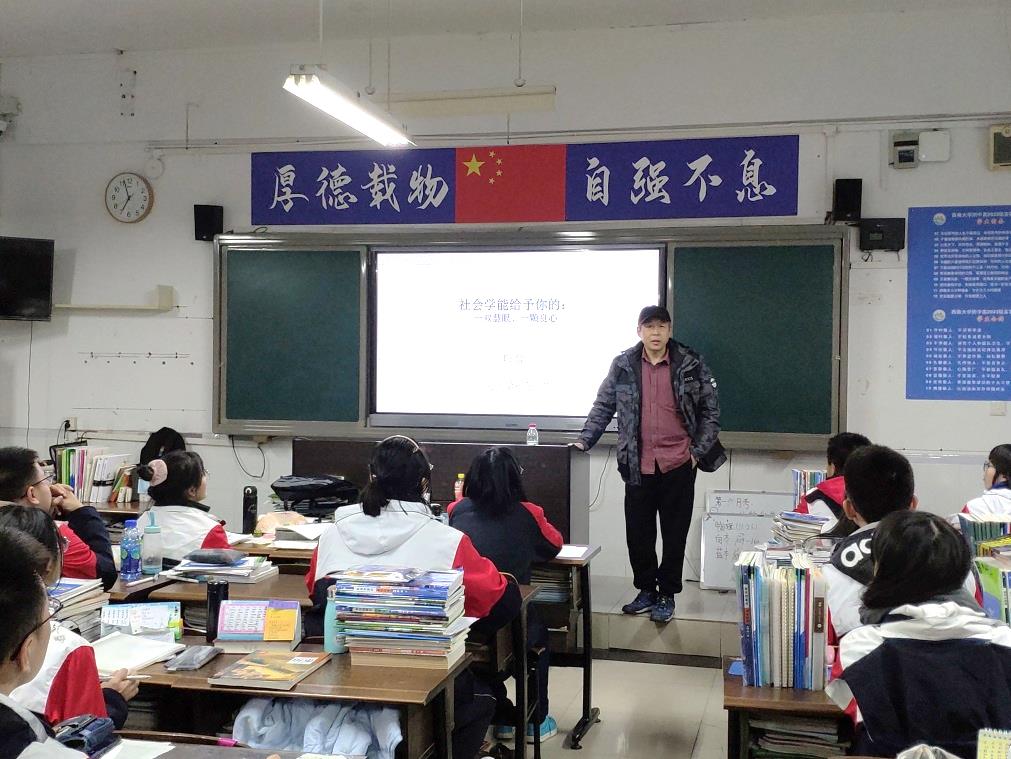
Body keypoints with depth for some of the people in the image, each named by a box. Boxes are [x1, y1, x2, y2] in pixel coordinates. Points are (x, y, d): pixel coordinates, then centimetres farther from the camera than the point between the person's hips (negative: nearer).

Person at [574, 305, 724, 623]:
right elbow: (603, 406, 8)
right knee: (638, 533, 8)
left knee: (674, 534, 6)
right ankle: (646, 590, 25)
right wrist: (584, 441, -1)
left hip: (678, 464, -2)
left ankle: (666, 595, 19)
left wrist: (698, 451, -3)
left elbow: (710, 410, 3)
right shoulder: (623, 365, 2)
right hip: (638, 464, 2)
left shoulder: (691, 364, -2)